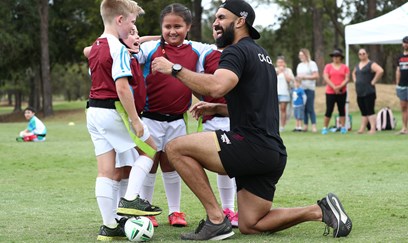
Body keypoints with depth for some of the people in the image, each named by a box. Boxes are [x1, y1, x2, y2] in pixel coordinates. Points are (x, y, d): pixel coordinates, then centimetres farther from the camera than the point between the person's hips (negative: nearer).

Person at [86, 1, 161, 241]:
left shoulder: (95, 48, 13)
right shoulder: (119, 49, -15)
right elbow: (122, 88, -21)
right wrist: (135, 120, -17)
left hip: (94, 111, 8)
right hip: (113, 111, -8)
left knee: (106, 171, 6)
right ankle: (130, 199, 0)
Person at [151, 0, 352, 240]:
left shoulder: (237, 51, -7)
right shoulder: (261, 54, 24)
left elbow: (216, 86, -28)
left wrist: (175, 69, -20)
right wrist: (216, 109, 23)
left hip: (252, 146, -10)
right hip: (273, 154, 10)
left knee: (176, 148, -10)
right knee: (250, 226, 15)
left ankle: (216, 219, -10)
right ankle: (320, 211, 7)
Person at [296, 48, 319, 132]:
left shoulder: (312, 64, 0)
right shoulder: (299, 65, 21)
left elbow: (316, 76, -7)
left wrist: (305, 77, -12)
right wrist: (297, 78, 5)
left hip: (309, 89, -6)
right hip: (301, 88, 6)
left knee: (310, 108, -10)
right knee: (303, 108, 2)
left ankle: (314, 126, -10)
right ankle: (305, 125, 6)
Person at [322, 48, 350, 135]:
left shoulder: (345, 67, 5)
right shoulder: (328, 66, 3)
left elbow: (347, 78, -2)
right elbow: (326, 78, -5)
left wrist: (340, 87, -17)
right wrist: (334, 87, -14)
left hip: (342, 92, 1)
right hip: (330, 92, -1)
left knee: (342, 110, 6)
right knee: (329, 110, -4)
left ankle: (343, 127, 11)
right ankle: (325, 128, 2)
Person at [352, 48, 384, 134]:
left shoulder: (371, 64, -7)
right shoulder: (357, 65, 17)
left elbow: (380, 71, -24)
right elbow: (353, 73, 37)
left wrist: (373, 81, -19)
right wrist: (355, 81, 18)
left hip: (368, 92, -8)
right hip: (359, 92, 8)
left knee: (370, 111, -9)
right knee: (363, 112, 11)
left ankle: (373, 129, -10)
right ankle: (362, 128, 13)